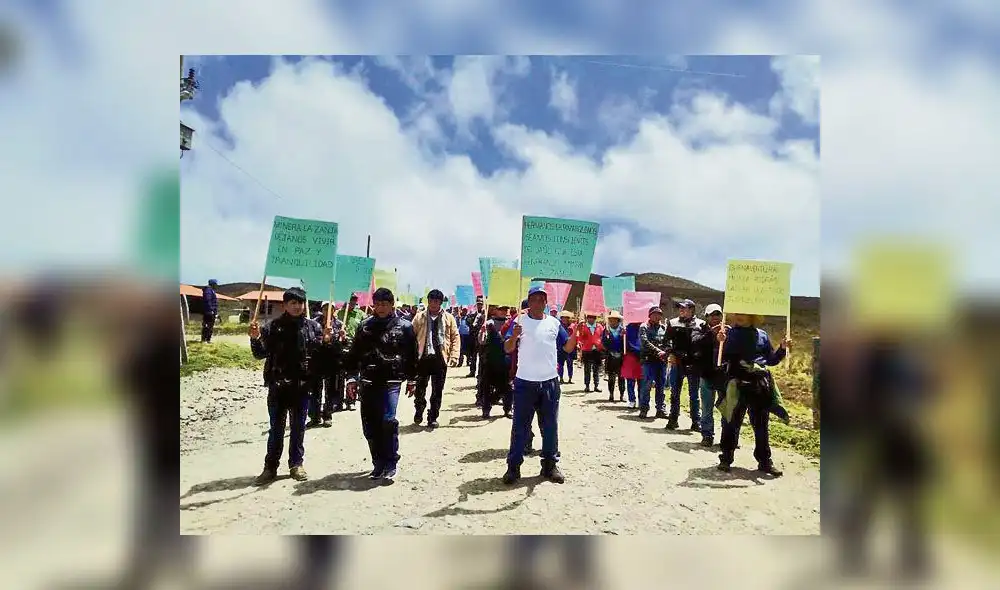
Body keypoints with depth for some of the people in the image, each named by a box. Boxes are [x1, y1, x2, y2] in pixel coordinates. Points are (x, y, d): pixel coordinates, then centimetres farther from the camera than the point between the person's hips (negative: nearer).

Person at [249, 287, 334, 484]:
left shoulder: (312, 327, 2)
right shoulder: (273, 327, 0)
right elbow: (260, 353, -2)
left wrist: (326, 341, -14)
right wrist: (255, 338, -20)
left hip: (302, 386, 1)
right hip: (277, 385, -1)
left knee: (298, 427, 11)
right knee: (276, 428, 8)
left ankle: (296, 464, 23)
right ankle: (270, 467, 17)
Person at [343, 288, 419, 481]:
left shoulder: (404, 327, 1)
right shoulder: (365, 326, 7)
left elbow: (412, 355, 6)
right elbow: (354, 353, 10)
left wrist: (412, 380, 9)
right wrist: (351, 378, 3)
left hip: (391, 381, -3)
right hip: (368, 381, 4)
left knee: (388, 420, -16)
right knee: (369, 425, 5)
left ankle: (391, 464, 0)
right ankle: (379, 463, 22)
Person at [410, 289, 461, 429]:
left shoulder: (449, 318, 5)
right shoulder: (419, 317, 4)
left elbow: (455, 337, 5)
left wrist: (454, 356, -5)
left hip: (440, 358, 0)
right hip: (423, 357, 0)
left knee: (437, 391, 6)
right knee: (420, 388, 9)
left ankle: (433, 418, 18)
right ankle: (419, 412, 32)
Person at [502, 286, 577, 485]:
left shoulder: (554, 322, 6)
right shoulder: (519, 321, -2)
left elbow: (568, 347, 8)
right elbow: (507, 349, -6)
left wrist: (575, 332, -10)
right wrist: (514, 336, -26)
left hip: (550, 382, 3)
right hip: (525, 382, -3)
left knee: (550, 425, 10)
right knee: (520, 425, 3)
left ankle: (550, 464, 21)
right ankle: (513, 466, 9)